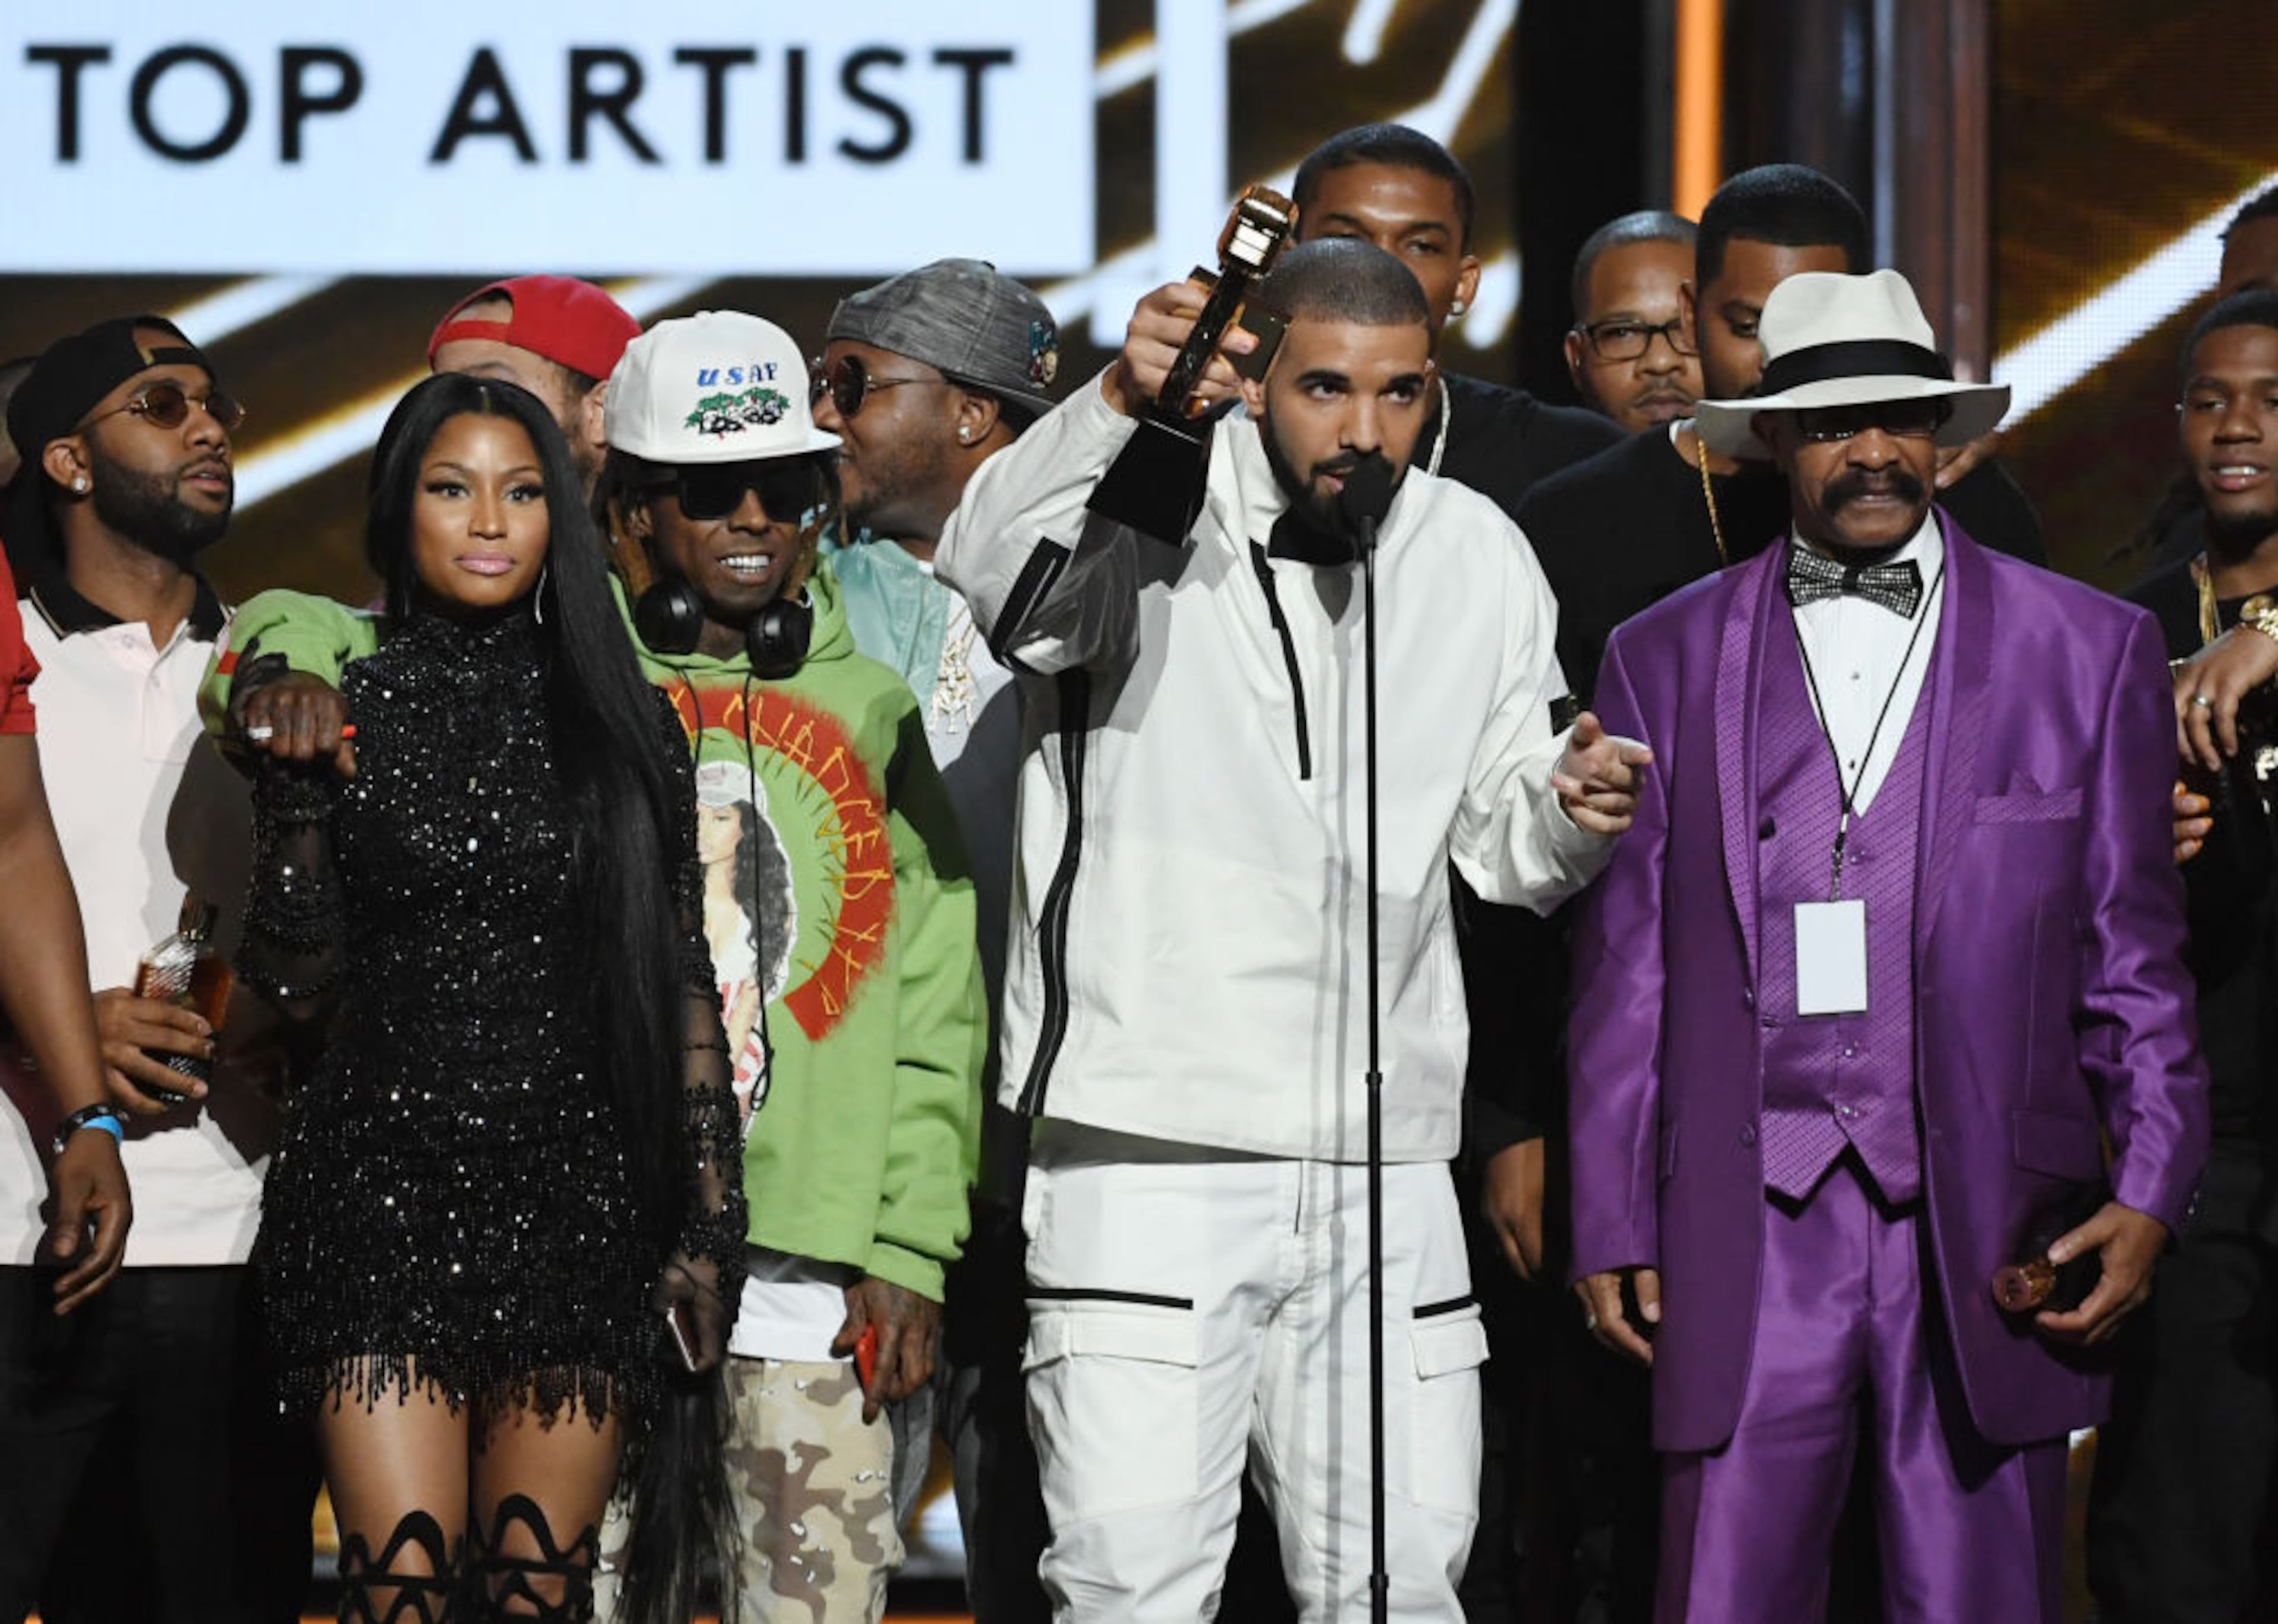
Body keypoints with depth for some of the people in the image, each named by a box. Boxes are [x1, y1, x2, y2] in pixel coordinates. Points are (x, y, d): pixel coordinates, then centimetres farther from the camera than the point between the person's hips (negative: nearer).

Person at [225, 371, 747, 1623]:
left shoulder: (620, 719, 9)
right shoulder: (342, 707, 5)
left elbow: (683, 982, 10)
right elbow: (296, 982, 3)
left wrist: (705, 1222, 4)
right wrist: (294, 782, -9)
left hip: (576, 1187, 1)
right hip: (382, 1179, -1)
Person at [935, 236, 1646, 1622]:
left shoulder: (1478, 559, 8)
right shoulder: (1150, 519, -7)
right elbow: (996, 572, -31)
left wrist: (1566, 810, -6)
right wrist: (1121, 403, -47)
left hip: (1385, 1168, 4)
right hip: (1151, 1145, -4)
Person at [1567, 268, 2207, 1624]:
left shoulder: (2091, 649, 9)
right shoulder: (1666, 659, 11)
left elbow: (2137, 953, 8)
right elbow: (1628, 966, 11)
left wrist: (2150, 1193, -2)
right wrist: (1613, 1224, 6)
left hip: (1990, 1241, 0)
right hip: (1751, 1232, 0)